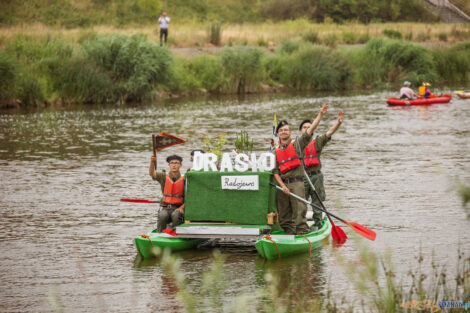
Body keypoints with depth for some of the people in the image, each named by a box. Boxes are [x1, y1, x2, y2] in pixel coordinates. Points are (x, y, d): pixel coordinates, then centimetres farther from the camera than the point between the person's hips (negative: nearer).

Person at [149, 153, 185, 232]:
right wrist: (152, 162, -29)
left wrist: (182, 207, -15)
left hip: (178, 208, -1)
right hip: (165, 207, 1)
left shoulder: (184, 180, 6)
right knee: (162, 215, -32)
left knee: (175, 215, -34)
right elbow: (152, 173, -10)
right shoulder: (164, 177, 9)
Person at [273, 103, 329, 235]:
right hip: (282, 184, 4)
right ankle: (289, 235, 14)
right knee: (284, 214, 6)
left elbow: (310, 130, -4)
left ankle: (302, 234, -13)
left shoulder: (297, 144, 7)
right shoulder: (276, 152, 14)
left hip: (296, 183, -4)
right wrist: (282, 186, -5)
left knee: (299, 210, -11)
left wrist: (320, 114, -14)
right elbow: (275, 171, 9)